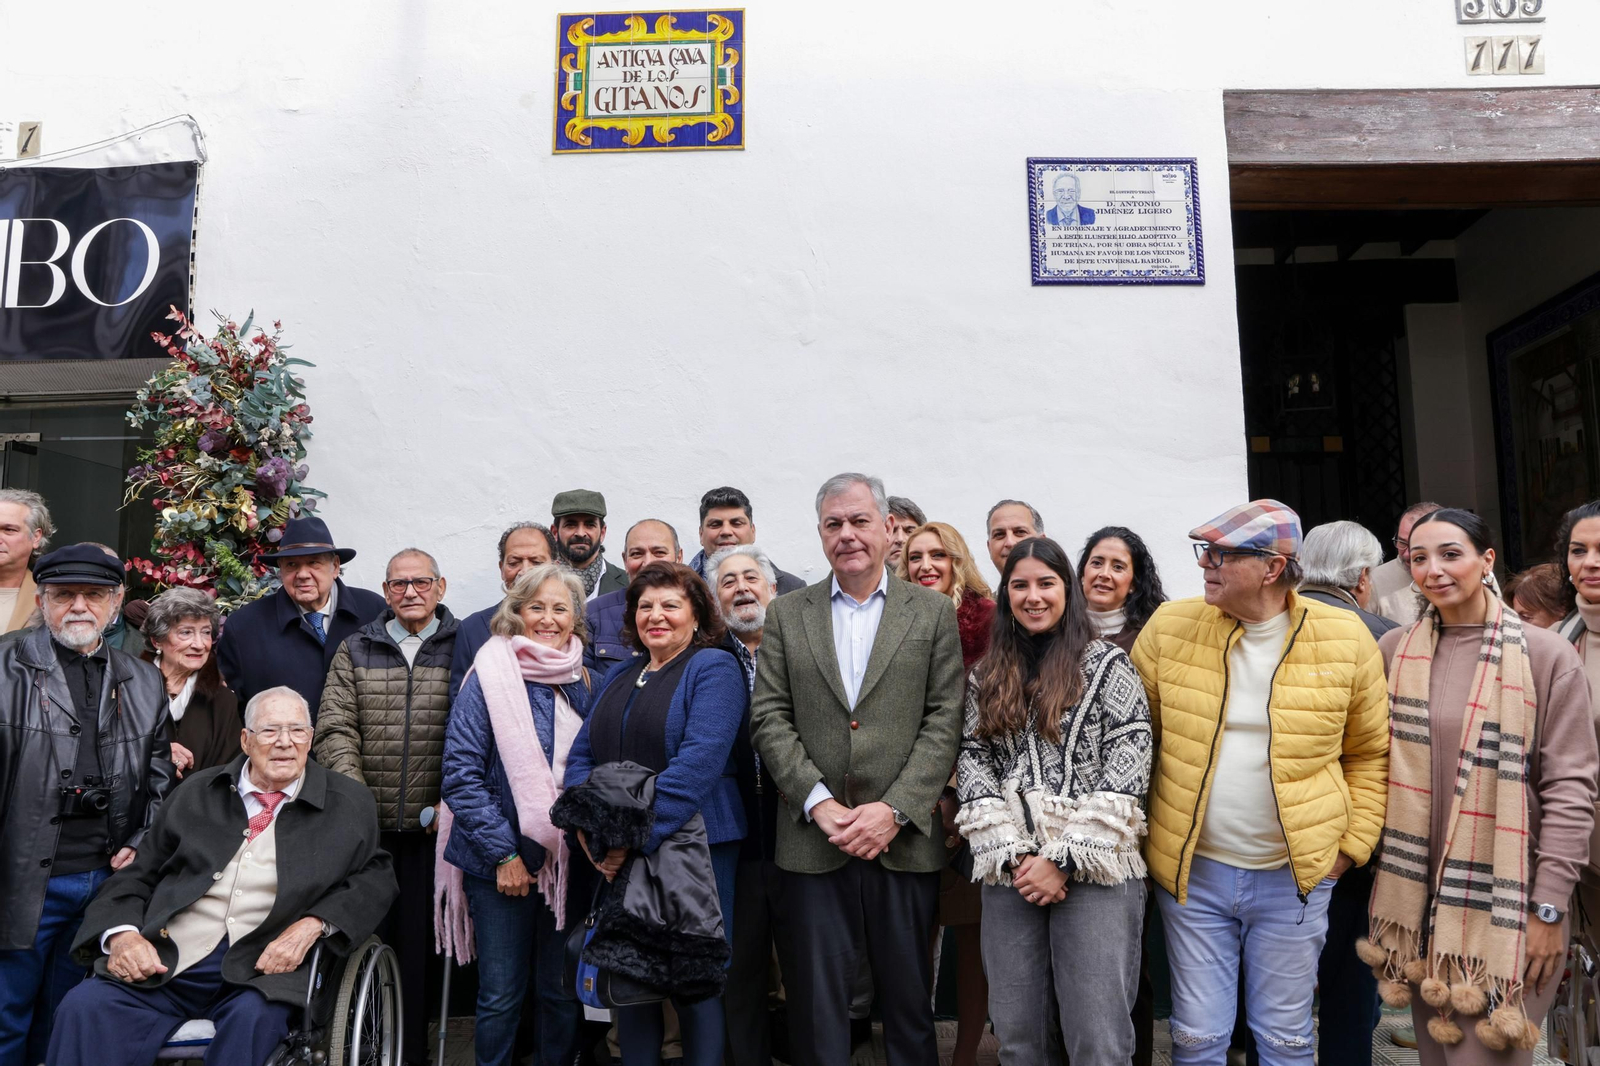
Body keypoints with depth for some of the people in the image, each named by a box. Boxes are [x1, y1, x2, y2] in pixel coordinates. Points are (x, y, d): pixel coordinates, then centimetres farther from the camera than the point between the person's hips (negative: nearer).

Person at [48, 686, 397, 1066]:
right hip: (166, 960, 2)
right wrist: (122, 933, -4)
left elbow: (375, 878, 7)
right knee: (84, 1007, -24)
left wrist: (313, 925, -10)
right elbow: (138, 875, 17)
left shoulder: (349, 804, 10)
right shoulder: (198, 793, 17)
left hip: (264, 966, -2)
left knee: (255, 1015, -33)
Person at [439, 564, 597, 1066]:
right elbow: (461, 774, -11)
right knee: (501, 994, 5)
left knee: (562, 991, 11)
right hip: (501, 862, -3)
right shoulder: (489, 677, -7)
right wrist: (503, 853, -14)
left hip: (568, 860, 3)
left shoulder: (585, 683, 6)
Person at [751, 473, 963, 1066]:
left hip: (905, 841, 0)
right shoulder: (785, 615, 7)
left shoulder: (933, 613, 4)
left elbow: (944, 722, -2)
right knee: (817, 1001, 9)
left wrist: (894, 810, -12)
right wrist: (819, 802, -10)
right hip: (814, 841, 1)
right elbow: (770, 720, 1)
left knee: (909, 1000, 12)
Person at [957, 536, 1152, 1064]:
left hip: (1093, 871, -3)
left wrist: (1066, 859, -12)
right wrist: (1012, 856, -8)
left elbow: (1128, 768, -7)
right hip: (1009, 874, 4)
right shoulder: (986, 677, 11)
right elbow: (974, 765, 5)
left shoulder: (1108, 665, 0)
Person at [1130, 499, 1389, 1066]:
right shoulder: (1170, 627, -5)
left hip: (1296, 875, 0)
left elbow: (1370, 751, 5)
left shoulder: (1346, 638, -5)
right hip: (1191, 871, 1)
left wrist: (1352, 845, 0)